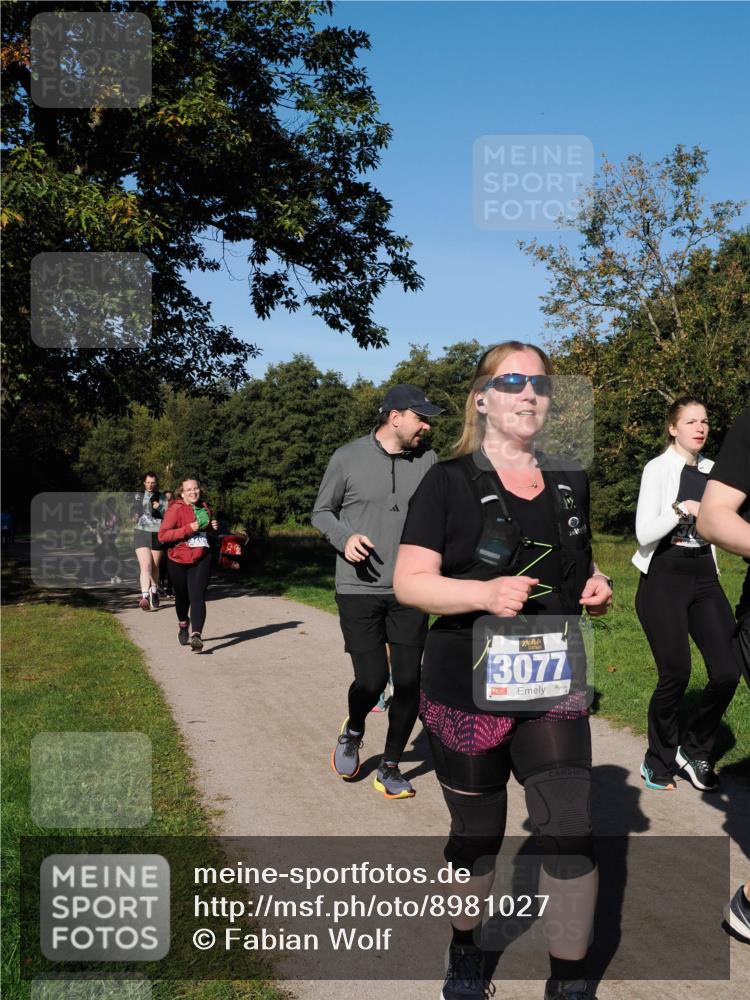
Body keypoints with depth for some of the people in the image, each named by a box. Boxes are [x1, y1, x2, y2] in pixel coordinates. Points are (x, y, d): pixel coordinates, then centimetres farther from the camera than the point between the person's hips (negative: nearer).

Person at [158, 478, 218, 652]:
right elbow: (162, 536, -18)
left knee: (197, 597, -13)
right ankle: (183, 625, 44)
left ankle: (196, 636, -22)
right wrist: (188, 529, -24)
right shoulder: (175, 509, -10)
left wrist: (214, 528, 3)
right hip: (179, 560, -2)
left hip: (201, 559, 2)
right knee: (182, 597, 15)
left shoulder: (205, 508, 9)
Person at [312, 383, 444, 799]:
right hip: (358, 590, -3)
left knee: (408, 681, 3)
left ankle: (390, 767, 22)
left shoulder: (427, 459, 3)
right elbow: (321, 512, 5)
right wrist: (344, 538, -14)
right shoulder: (348, 457, -4)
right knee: (371, 679, -4)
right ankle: (352, 733, 31)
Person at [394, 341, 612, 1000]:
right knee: (478, 833, 14)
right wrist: (485, 592, -27)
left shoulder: (571, 483, 8)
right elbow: (410, 583, -11)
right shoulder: (449, 483, -7)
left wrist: (597, 589, -1)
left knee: (571, 829, -4)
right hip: (468, 693, -3)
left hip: (554, 690, 3)